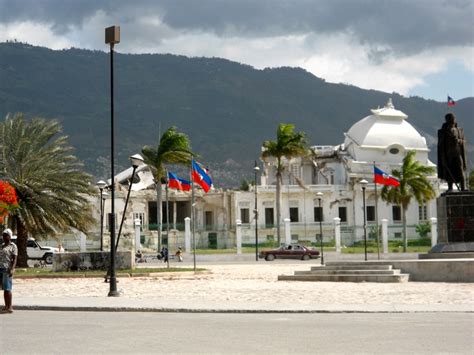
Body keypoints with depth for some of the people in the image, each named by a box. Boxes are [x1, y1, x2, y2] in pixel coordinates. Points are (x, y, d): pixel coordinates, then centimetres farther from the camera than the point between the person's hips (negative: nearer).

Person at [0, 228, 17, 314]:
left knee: (7, 288, -9)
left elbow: (14, 259, -8)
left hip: (7, 269, -7)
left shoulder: (13, 246, -2)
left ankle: (9, 307, -7)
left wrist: (12, 269, -20)